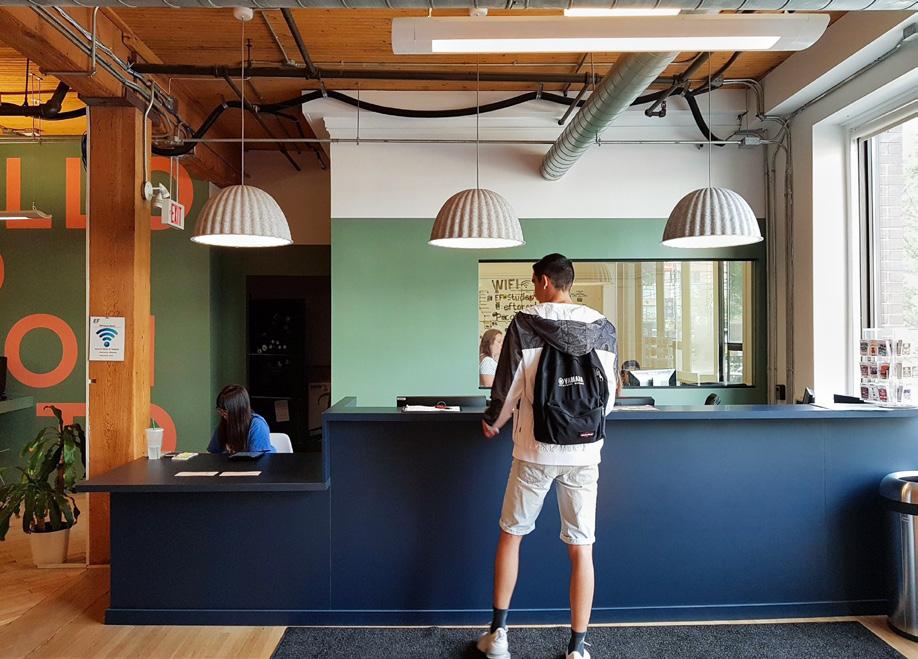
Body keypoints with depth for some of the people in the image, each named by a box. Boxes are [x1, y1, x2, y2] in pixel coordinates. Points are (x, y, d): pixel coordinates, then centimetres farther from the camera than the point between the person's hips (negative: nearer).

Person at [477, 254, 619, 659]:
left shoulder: (525, 324, -7)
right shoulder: (603, 327, 2)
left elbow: (508, 385, -5)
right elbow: (612, 390, 9)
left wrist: (491, 421, 15)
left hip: (535, 451, -2)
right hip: (585, 453, 2)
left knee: (511, 534, 15)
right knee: (581, 548, 9)